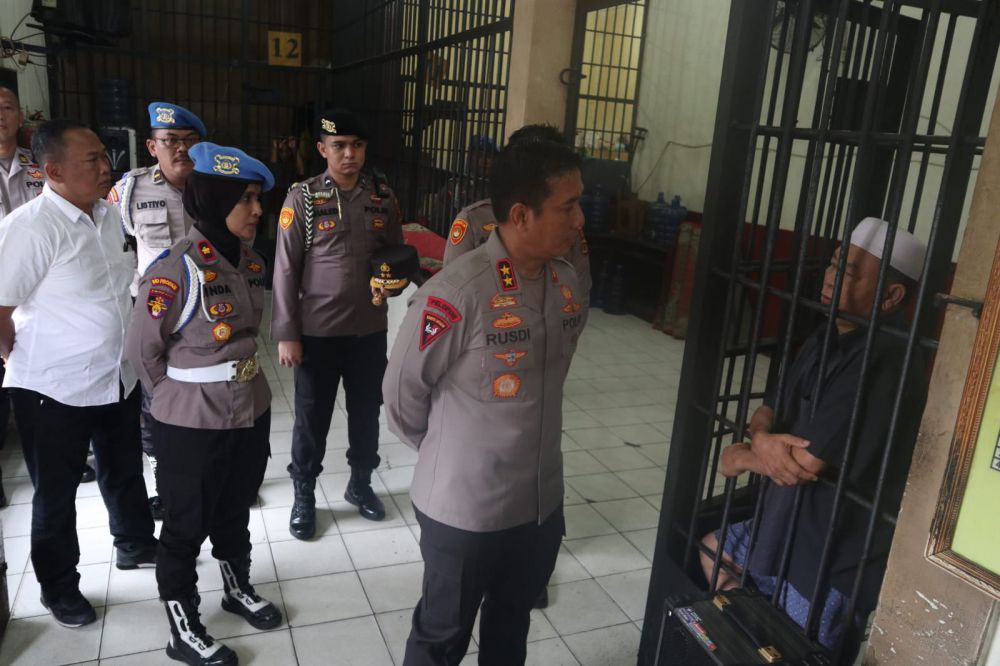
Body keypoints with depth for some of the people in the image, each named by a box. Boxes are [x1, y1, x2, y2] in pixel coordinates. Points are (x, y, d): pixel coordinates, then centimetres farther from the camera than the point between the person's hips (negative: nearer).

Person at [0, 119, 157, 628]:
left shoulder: (107, 215, 1)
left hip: (117, 378, 7)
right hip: (56, 390, -6)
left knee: (125, 472, 24)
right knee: (56, 495, 14)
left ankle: (135, 544, 47)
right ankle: (58, 586, 35)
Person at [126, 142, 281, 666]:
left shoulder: (250, 260, 0)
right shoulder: (176, 269, -22)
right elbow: (141, 349, -12)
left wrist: (239, 384, 14)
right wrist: (181, 399, 0)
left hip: (251, 411, 6)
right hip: (192, 424, -6)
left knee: (235, 511, 25)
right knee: (185, 526, 13)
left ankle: (238, 589, 48)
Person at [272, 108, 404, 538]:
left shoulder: (383, 196, 2)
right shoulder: (302, 197, -7)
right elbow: (285, 270, -7)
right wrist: (286, 333, -10)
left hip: (370, 330, 3)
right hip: (317, 331, -3)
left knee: (366, 411, 16)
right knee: (312, 417, 9)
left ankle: (360, 484, 37)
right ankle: (304, 496, 28)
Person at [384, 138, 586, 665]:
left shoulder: (566, 281, -3)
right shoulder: (458, 291, -26)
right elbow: (403, 391, -13)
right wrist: (445, 453, 2)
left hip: (541, 499, 6)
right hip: (464, 506, -6)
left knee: (512, 623, 28)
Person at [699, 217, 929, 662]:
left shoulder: (883, 363, -29)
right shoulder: (826, 341, 2)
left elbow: (806, 462, -32)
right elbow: (766, 410, 5)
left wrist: (741, 458, -11)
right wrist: (762, 440, -21)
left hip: (838, 558, -10)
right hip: (792, 525, 10)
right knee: (714, 548, 26)